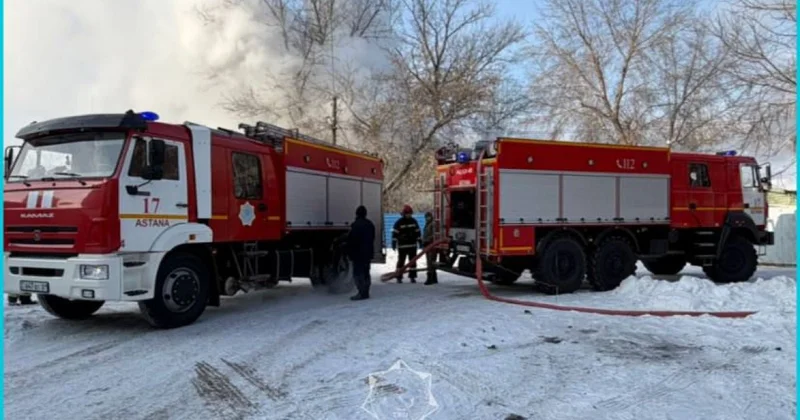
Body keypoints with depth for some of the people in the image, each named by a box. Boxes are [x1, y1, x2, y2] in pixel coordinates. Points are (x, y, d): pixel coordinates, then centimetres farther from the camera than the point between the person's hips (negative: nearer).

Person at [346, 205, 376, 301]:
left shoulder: (355, 225, -16)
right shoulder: (370, 224, 12)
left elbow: (351, 240, -17)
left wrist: (350, 253, -7)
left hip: (358, 253, -8)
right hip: (368, 253, 8)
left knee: (358, 273, -6)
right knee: (366, 273, 14)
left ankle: (362, 293, -10)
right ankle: (366, 293, 18)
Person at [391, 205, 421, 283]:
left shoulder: (413, 221, 7)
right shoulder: (399, 222, -6)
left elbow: (417, 232, 14)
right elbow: (395, 233, -7)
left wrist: (420, 241, 11)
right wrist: (394, 243, -13)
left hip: (412, 245, 4)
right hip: (402, 246, -4)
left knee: (413, 261, 6)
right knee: (401, 261, 1)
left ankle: (412, 276, 14)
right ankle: (399, 277, 8)